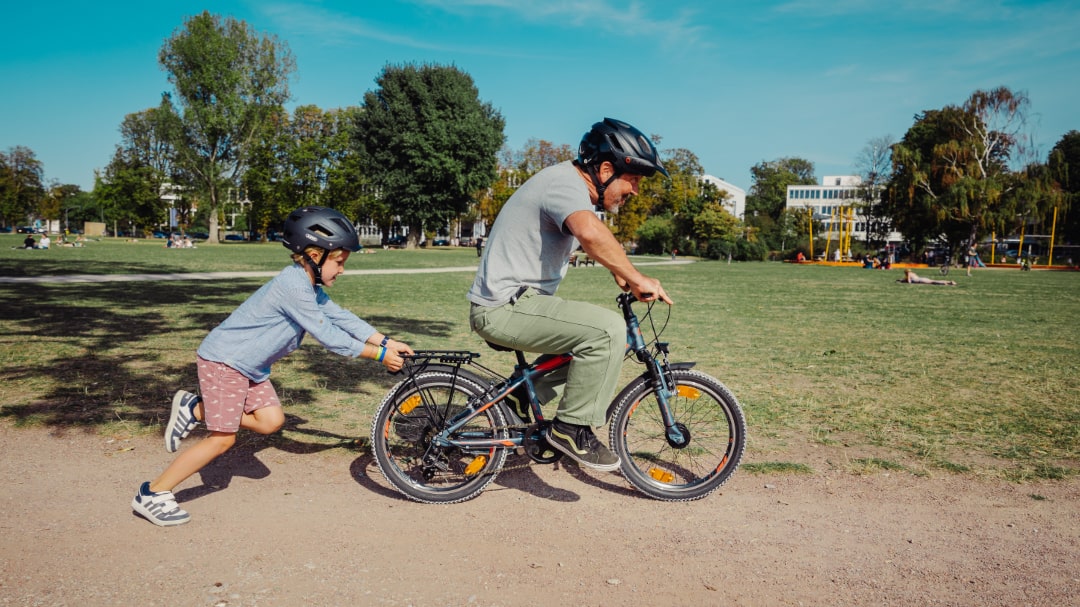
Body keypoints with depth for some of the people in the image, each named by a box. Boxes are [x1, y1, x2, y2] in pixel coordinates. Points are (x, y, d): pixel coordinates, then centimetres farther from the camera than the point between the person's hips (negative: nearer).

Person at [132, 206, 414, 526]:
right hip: (224, 361, -9)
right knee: (223, 438, -5)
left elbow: (342, 318, 5)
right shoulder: (293, 286, -27)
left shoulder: (310, 288, 4)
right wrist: (378, 354, -20)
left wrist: (387, 342, -3)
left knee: (270, 421, 5)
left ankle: (195, 409, 18)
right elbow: (329, 336, -26)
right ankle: (152, 494, 8)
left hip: (248, 364, 10)